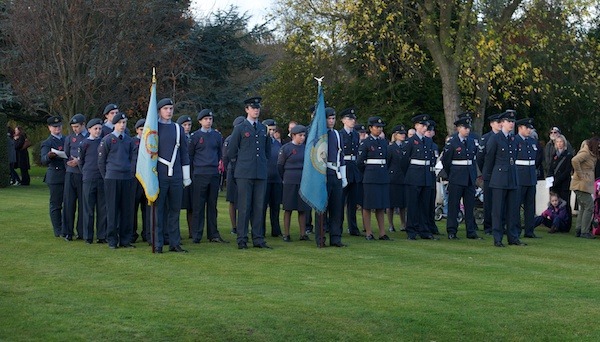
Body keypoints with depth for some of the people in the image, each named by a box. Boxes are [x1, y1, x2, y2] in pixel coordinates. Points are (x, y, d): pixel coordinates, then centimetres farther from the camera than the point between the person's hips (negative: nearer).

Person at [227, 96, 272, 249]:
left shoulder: (263, 129, 15)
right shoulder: (240, 128, 2)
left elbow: (268, 150, 26)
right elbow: (231, 151, 5)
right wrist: (243, 161, 11)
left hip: (261, 173, 4)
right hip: (244, 174, -4)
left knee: (259, 207, 4)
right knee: (244, 207, -4)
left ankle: (258, 239, 8)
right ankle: (242, 240, 0)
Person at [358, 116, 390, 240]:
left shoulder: (384, 143, 14)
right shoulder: (365, 143, -4)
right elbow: (360, 162, -3)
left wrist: (385, 172, 15)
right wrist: (368, 173, 5)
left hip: (383, 177, 6)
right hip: (370, 178, -6)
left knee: (381, 205, 6)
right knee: (368, 205, -2)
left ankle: (382, 232, 7)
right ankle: (368, 233, 1)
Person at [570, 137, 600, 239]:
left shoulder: (591, 154, 16)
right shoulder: (585, 153, -14)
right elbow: (575, 160, -28)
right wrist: (581, 175, -22)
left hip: (585, 184, 10)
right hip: (582, 184, -10)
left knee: (583, 207, 14)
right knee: (589, 206, -9)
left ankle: (579, 230, 18)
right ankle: (584, 232, -7)